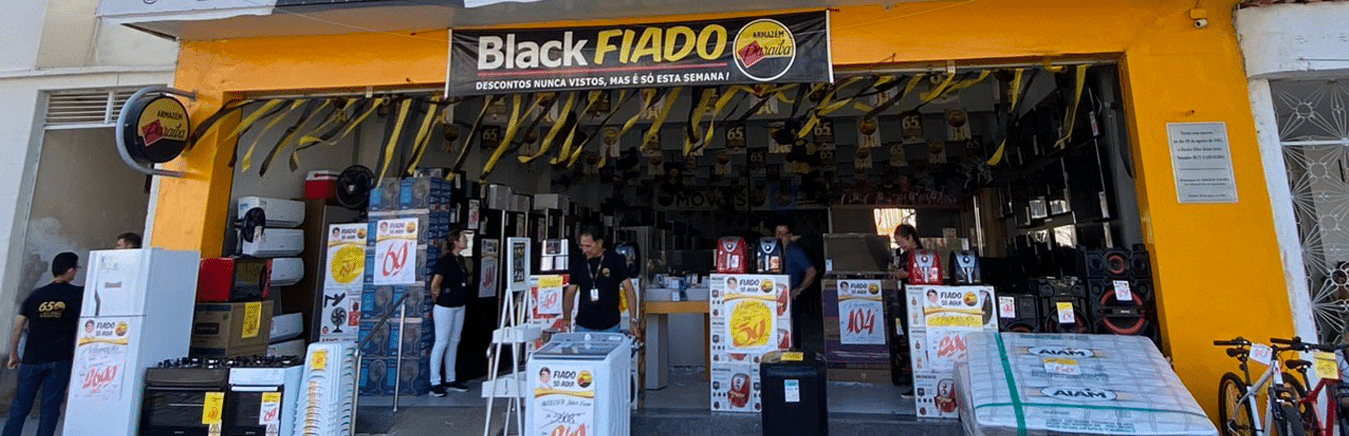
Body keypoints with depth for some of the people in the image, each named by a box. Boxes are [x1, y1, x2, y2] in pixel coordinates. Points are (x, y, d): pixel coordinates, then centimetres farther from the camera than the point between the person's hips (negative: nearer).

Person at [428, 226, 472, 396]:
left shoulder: (461, 260, 9)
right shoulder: (445, 261, -17)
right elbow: (434, 285, -17)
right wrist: (438, 300, -4)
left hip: (459, 307, 8)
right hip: (445, 308, -8)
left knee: (454, 342, 13)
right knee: (441, 343, -1)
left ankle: (450, 379, 23)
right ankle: (435, 382, 9)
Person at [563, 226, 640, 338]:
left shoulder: (615, 260, -4)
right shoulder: (578, 264, 3)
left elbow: (629, 290, -1)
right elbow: (570, 293, 9)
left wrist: (633, 320, -7)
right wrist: (566, 318, -6)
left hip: (611, 327, -2)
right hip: (583, 327, 2)